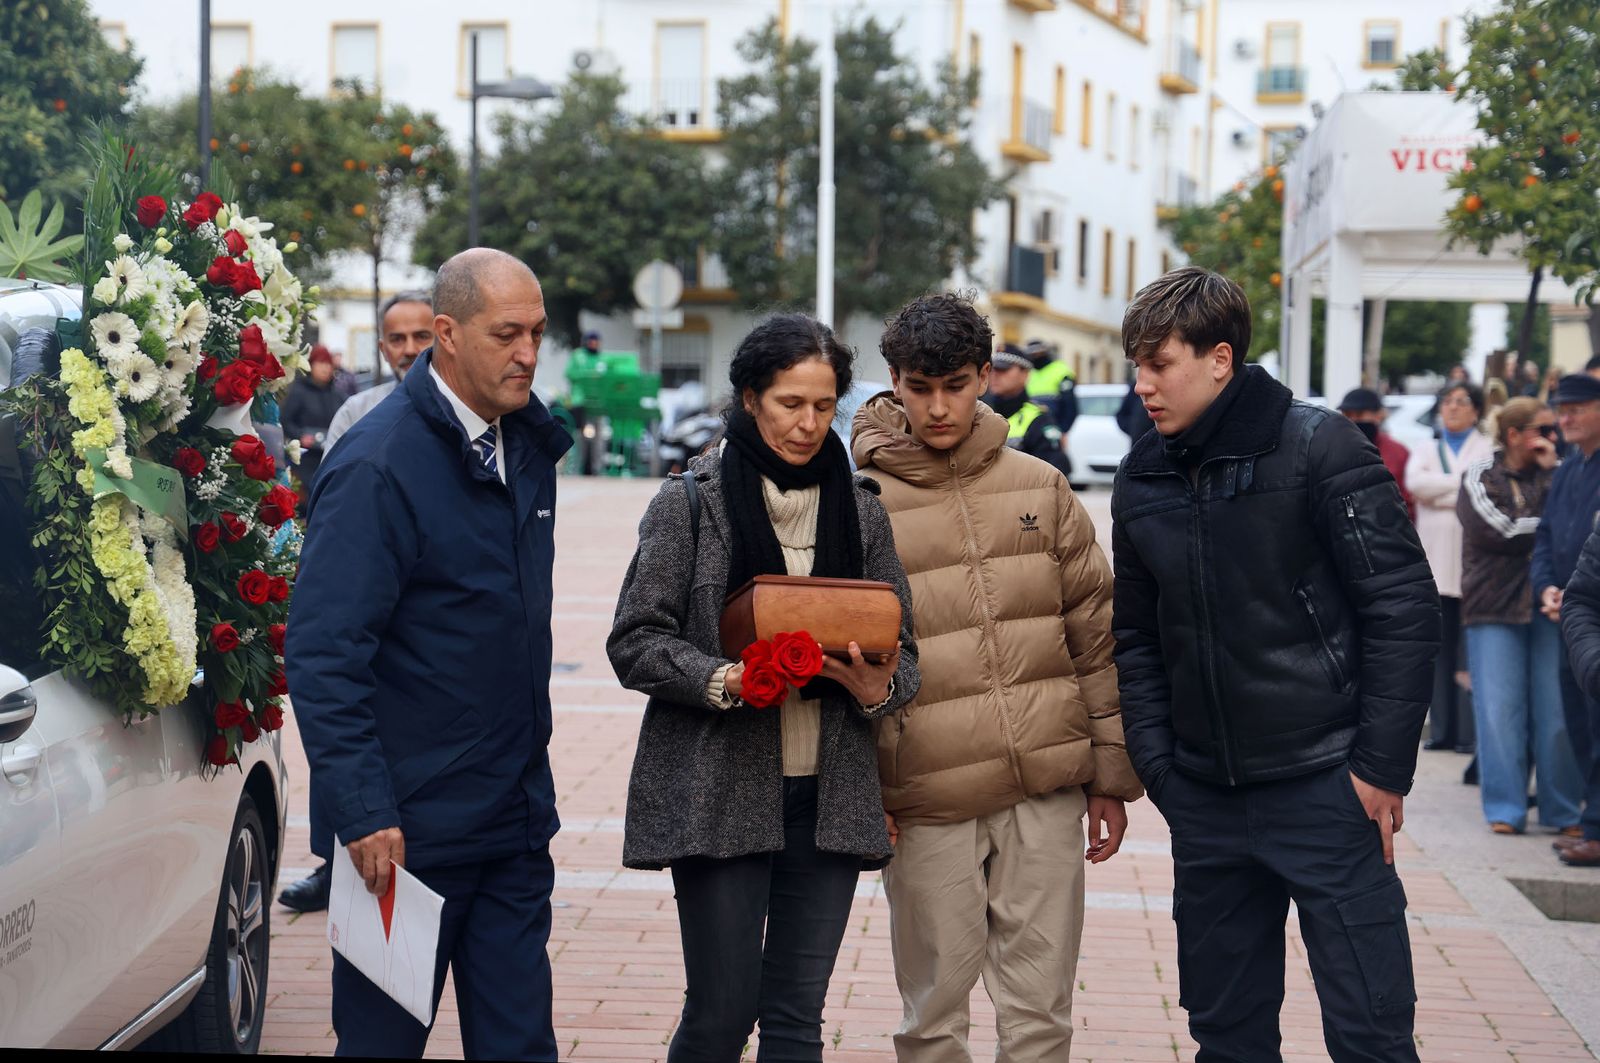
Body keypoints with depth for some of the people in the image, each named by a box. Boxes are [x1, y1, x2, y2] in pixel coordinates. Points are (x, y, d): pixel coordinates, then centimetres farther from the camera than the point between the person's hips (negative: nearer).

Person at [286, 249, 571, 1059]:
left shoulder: (526, 444, 8)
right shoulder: (377, 466, -16)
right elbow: (323, 656, -19)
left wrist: (529, 766, 15)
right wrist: (363, 815, -22)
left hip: (516, 818, 7)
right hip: (410, 826, -7)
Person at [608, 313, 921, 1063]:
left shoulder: (860, 512, 9)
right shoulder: (690, 501, -1)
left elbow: (902, 650, 12)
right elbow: (635, 641, -4)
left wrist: (878, 689, -10)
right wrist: (724, 682, -20)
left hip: (827, 795, 3)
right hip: (721, 794, -3)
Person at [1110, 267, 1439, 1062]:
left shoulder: (1319, 449, -9)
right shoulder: (1143, 480, 7)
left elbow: (1404, 608, -10)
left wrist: (1383, 765, -12)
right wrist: (1156, 766, 5)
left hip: (1323, 786, -5)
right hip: (1204, 798, 6)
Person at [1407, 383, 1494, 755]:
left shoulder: (1490, 449, 9)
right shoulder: (1425, 451, 21)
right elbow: (1415, 482, -1)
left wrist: (1438, 492, -7)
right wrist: (1463, 482, -6)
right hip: (1434, 561, 4)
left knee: (1472, 650, -9)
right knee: (1439, 651, 2)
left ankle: (1471, 731, -7)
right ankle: (1442, 729, 6)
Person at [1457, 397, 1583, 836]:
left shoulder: (1554, 475, 13)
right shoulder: (1480, 479, 6)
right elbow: (1502, 530, -8)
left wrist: (1551, 473, -6)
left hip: (1549, 604, 2)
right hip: (1496, 607, -2)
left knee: (1556, 709, -3)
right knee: (1500, 709, -4)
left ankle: (1561, 810, 6)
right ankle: (1505, 809, 3)